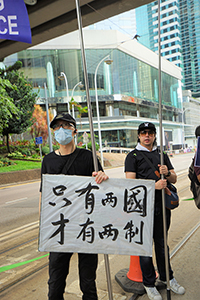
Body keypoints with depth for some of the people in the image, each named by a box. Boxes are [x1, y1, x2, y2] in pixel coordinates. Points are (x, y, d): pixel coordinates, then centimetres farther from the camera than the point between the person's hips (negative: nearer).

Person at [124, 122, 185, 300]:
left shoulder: (162, 155, 16)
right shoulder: (133, 156, -1)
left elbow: (174, 179, 14)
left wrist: (167, 173, -9)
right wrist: (154, 186, -21)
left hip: (162, 206, 5)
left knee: (162, 243, 18)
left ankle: (167, 278, 36)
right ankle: (149, 284, 23)